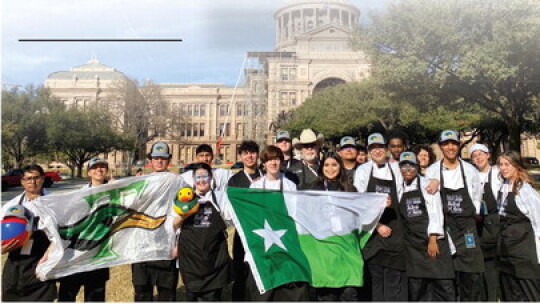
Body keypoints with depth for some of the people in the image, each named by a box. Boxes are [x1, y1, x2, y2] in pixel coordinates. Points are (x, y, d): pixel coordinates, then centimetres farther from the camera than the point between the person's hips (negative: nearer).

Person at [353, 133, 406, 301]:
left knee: (395, 277, 1)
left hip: (394, 229, 1)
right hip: (372, 229, -1)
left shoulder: (395, 168, 10)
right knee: (376, 276, 4)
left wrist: (391, 203, -5)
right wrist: (378, 226, -9)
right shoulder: (363, 170, 4)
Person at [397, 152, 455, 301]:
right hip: (412, 243, 3)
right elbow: (400, 216, 12)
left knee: (443, 283, -2)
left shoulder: (426, 185, -2)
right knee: (415, 285, 6)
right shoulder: (400, 189, 9)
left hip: (432, 239, -3)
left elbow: (435, 212, -8)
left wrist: (433, 240, -14)